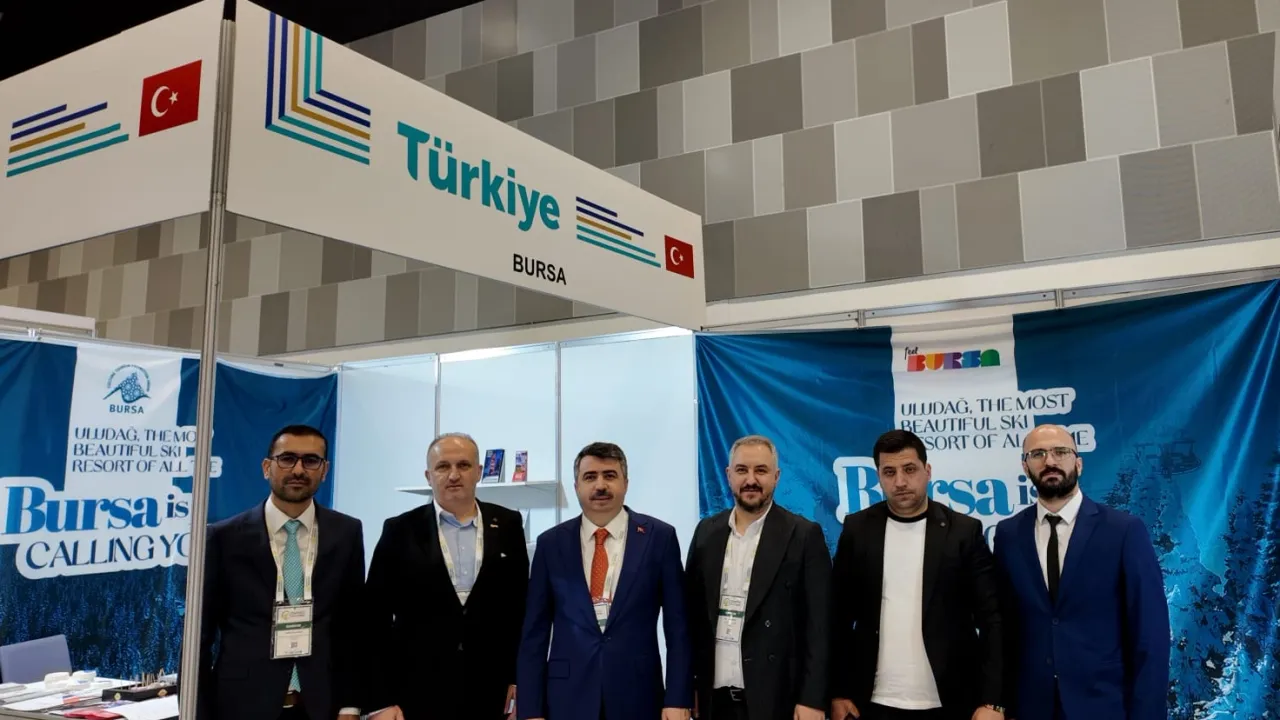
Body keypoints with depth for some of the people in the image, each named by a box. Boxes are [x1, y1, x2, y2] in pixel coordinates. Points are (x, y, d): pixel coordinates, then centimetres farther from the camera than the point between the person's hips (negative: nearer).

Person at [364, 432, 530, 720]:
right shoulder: (400, 531, -1)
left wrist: (519, 677, 3)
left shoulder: (507, 526, 3)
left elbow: (522, 605, 7)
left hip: (490, 695, 1)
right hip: (416, 696, -1)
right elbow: (375, 618, -1)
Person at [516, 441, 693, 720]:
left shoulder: (659, 536, -2)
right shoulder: (551, 543, 2)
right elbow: (535, 631, 3)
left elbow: (677, 625, -1)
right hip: (567, 697, 1)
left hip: (637, 695, -1)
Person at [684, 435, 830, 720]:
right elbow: (693, 612, 8)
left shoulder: (804, 535, -6)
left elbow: (818, 625, -8)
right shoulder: (707, 531, 6)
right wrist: (687, 684, 5)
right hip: (714, 696, 3)